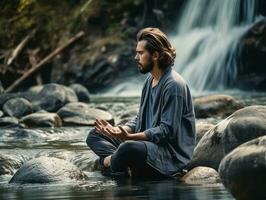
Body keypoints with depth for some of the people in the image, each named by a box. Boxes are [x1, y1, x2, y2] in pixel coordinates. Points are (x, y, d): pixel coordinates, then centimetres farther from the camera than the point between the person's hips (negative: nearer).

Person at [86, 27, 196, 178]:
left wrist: (129, 137, -29)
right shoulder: (151, 80, 14)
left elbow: (167, 131, -22)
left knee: (129, 148, -39)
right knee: (94, 136, 9)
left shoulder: (174, 85, -17)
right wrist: (118, 130, -2)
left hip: (171, 154, -10)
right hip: (148, 142, 10)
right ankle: (115, 158, -19)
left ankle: (109, 160, -7)